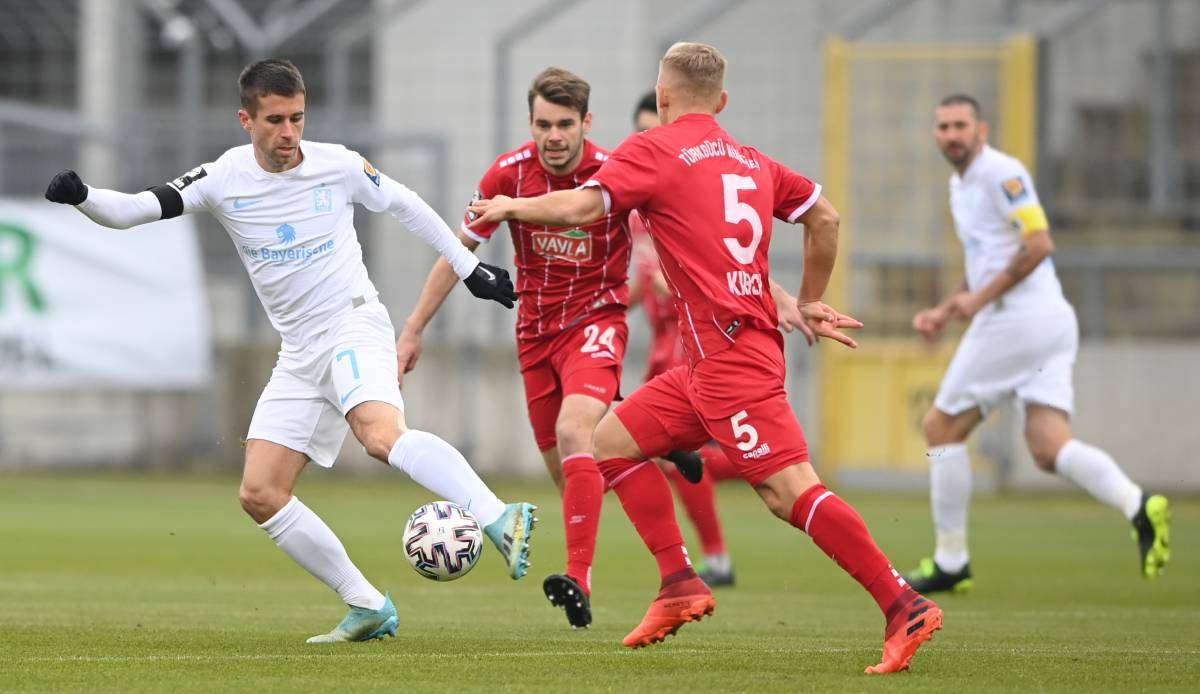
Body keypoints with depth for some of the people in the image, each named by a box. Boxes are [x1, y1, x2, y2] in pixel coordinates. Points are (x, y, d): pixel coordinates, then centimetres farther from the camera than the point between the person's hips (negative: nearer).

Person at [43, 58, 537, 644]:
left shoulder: (338, 166, -5)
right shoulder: (223, 179, -2)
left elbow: (404, 206, 12)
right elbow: (131, 210, -8)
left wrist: (471, 269, 17)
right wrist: (80, 197, -29)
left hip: (354, 326, -5)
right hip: (299, 354, 5)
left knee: (381, 434, -35)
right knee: (260, 495, -3)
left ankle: (500, 520, -44)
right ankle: (368, 608, 4)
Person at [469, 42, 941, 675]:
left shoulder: (653, 149, -3)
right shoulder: (750, 160, 17)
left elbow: (580, 207, -12)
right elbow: (824, 217, 21)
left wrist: (510, 207, 6)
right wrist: (809, 303, 32)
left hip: (730, 350, -8)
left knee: (790, 490, -14)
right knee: (614, 440, 15)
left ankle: (904, 607, -21)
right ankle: (679, 585, 11)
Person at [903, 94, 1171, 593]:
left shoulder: (1001, 173, -8)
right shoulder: (960, 185, 23)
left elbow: (1038, 244, -18)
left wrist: (981, 298, -16)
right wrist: (945, 312, 21)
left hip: (1017, 321, -9)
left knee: (941, 429, 1)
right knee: (1049, 449, -5)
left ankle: (950, 561, 6)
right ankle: (1138, 506, -24)